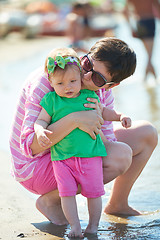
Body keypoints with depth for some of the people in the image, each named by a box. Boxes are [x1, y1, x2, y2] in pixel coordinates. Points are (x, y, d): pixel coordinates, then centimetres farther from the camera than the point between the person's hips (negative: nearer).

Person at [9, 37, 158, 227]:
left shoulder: (102, 92, -5)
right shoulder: (46, 81, -26)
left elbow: (107, 147, -9)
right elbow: (29, 146, -34)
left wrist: (97, 121, -29)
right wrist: (75, 120, -45)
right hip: (34, 167, -8)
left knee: (147, 133, 6)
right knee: (121, 155, -28)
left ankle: (117, 204, 22)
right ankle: (50, 200, -10)